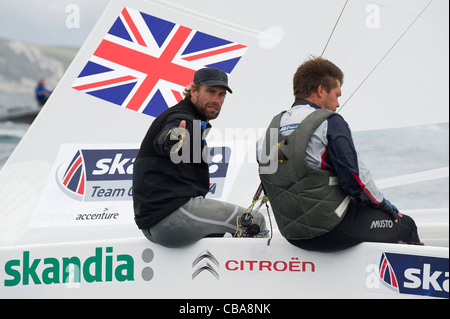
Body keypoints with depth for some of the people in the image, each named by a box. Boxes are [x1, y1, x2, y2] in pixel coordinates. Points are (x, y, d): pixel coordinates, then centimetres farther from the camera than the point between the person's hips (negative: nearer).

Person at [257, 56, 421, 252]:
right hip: (332, 230, -8)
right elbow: (354, 174, -15)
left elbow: (270, 190, 14)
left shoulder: (272, 127, 9)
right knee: (405, 225, 10)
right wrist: (383, 204, 1)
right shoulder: (330, 123, -12)